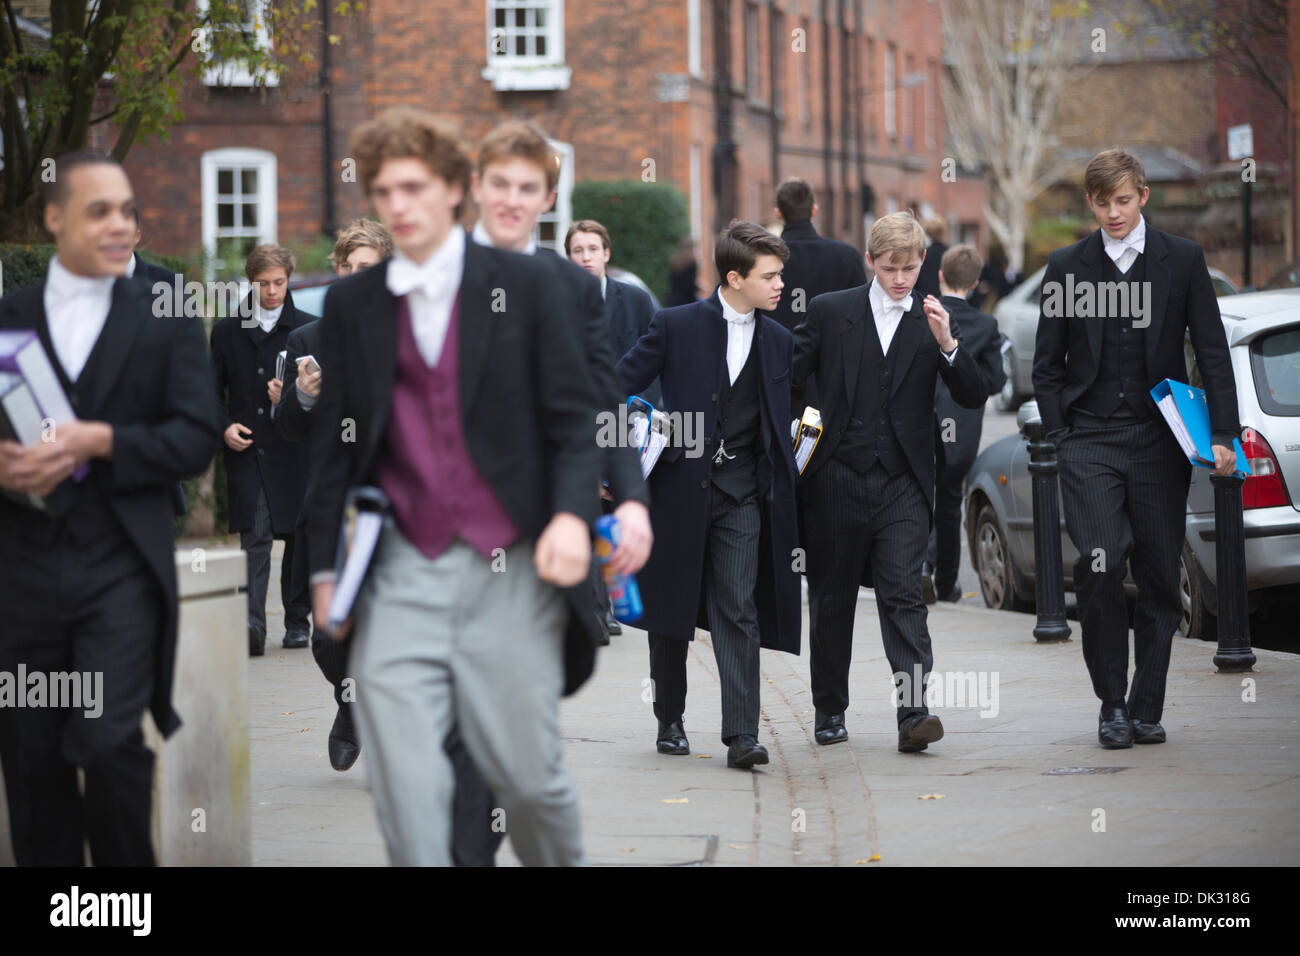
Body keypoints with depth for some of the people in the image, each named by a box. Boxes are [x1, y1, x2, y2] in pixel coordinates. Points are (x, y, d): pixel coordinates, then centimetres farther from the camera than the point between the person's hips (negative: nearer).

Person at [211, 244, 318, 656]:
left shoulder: (309, 329, 7)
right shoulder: (227, 331, 11)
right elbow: (213, 390, 14)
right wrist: (224, 426, -4)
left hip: (295, 449, 0)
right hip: (246, 452, 0)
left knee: (299, 536, 6)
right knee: (254, 537, -12)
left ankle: (297, 621, 18)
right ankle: (252, 624, -20)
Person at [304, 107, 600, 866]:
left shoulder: (524, 284, 4)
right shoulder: (352, 305, 10)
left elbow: (573, 416, 1)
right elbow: (335, 443, 14)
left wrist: (572, 514, -15)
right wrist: (326, 566, 11)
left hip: (510, 570, -2)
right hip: (401, 576, 2)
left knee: (527, 772, 2)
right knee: (405, 785, -8)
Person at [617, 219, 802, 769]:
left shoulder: (778, 341, 8)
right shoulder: (676, 326, -4)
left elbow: (782, 420, 16)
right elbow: (618, 389, -1)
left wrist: (783, 491, 5)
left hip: (742, 494, 2)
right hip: (679, 486, -2)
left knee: (738, 611, -8)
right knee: (670, 610, 8)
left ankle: (742, 734, -13)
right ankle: (670, 721, 24)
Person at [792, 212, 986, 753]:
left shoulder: (931, 321, 6)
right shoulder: (830, 312, 4)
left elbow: (973, 398, 0)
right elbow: (789, 379, 8)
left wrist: (947, 344, -15)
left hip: (903, 485, -1)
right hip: (835, 482, 1)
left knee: (903, 596, -11)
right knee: (831, 601, 10)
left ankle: (913, 711, -17)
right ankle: (830, 711, 22)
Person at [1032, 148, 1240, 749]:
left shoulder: (1183, 261, 6)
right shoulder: (1066, 268, 6)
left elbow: (1213, 354, 5)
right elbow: (1047, 365, 11)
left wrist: (1222, 434, -5)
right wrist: (1062, 437, 1)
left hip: (1159, 444, 1)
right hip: (1090, 444, -1)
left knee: (1159, 578, 2)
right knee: (1100, 567, -15)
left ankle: (1146, 708, 12)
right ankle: (1111, 703, -2)